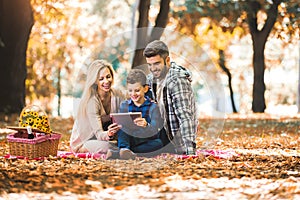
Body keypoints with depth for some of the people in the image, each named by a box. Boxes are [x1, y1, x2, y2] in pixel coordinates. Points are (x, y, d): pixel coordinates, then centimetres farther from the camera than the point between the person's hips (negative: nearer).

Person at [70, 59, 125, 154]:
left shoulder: (118, 95, -5)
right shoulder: (92, 101, -22)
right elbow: (99, 134, -28)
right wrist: (108, 134, -52)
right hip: (82, 143, -6)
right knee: (105, 146, -37)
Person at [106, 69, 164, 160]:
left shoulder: (152, 107, -2)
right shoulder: (124, 105, 7)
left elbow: (154, 130, -15)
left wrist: (146, 125, -38)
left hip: (147, 141, -2)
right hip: (129, 141, 2)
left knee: (159, 143, -33)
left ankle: (120, 153, -44)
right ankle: (124, 149, -44)